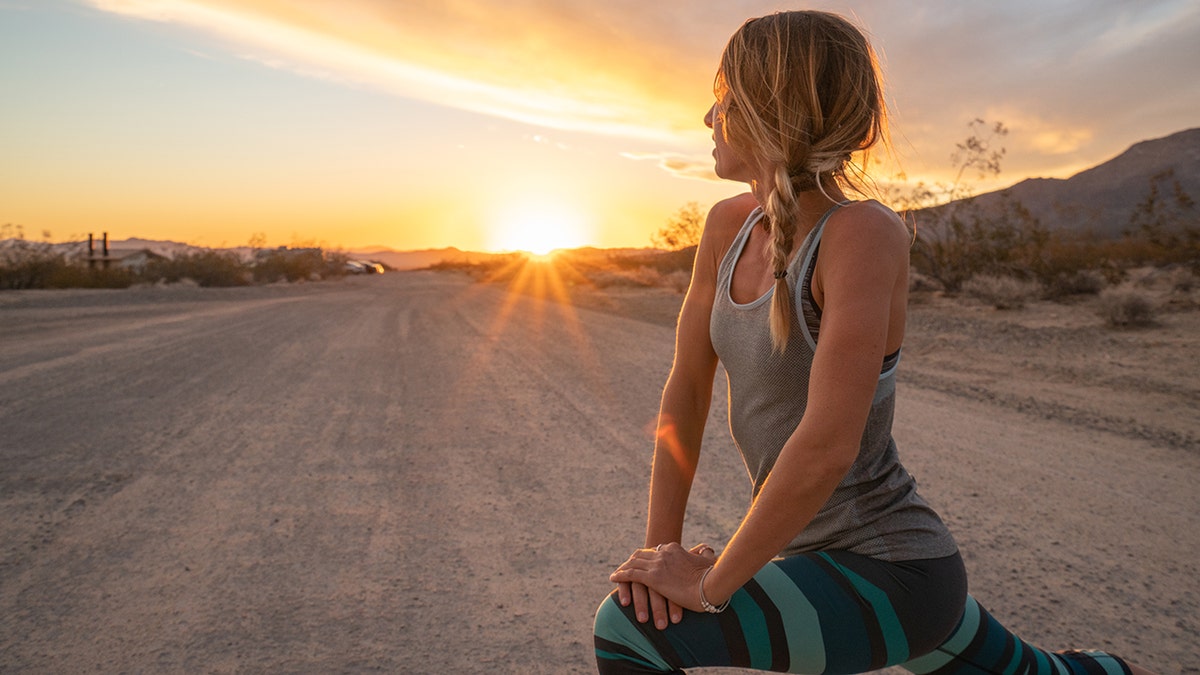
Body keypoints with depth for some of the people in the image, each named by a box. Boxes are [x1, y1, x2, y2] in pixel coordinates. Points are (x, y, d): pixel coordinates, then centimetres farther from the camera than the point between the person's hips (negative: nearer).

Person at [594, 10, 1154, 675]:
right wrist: (661, 545, -7)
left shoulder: (864, 233, -25)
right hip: (817, 557, 7)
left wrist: (711, 584, -21)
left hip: (889, 578, -7)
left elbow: (827, 444, -31)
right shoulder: (728, 226, -2)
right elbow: (686, 390, -1)